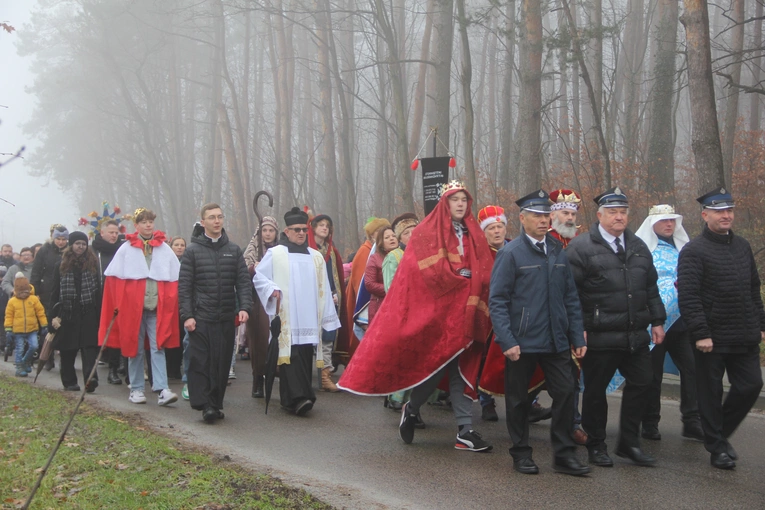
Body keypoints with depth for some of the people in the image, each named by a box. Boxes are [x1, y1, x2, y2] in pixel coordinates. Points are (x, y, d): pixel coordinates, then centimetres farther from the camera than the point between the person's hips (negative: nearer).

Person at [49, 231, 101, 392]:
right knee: (68, 349, 7)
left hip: (88, 312, -1)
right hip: (68, 312, 1)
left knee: (89, 346, -11)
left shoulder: (93, 263, 6)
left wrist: (99, 313, -3)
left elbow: (98, 290, 4)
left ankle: (90, 379, -20)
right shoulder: (62, 265, 5)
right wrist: (55, 314, -3)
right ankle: (69, 381, 18)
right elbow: (55, 292, 5)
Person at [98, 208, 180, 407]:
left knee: (158, 348, -5)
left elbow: (176, 279, 7)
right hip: (132, 306, -1)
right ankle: (136, 389, 15)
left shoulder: (164, 249, 7)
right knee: (135, 348, 6)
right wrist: (119, 305, -7)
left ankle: (162, 389, -9)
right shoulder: (126, 249, 3)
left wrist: (170, 301, -2)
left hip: (157, 308, 1)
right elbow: (114, 279, 1)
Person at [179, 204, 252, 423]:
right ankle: (204, 404, -2)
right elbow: (184, 286, 0)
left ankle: (216, 404, 14)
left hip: (226, 318, 2)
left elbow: (243, 282, 6)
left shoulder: (234, 250, 10)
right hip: (201, 317, -2)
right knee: (200, 362, -6)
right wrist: (187, 315, -8)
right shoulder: (192, 251, 3)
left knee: (222, 363, 5)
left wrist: (244, 307, -8)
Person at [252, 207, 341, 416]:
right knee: (291, 355, -13)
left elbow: (323, 289, 16)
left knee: (305, 356, 2)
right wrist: (272, 289, -15)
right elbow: (258, 277, 3)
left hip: (309, 320, 4)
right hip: (286, 319, -4)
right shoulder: (275, 254, 4)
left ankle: (298, 398, 10)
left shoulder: (316, 257, 15)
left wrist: (328, 317, 13)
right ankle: (298, 397, -19)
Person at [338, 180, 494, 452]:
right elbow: (433, 272, -11)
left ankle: (465, 431, 3)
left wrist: (467, 277, -12)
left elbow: (486, 273, 6)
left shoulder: (474, 234, 13)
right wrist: (461, 280, -9)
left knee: (462, 369, 2)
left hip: (465, 312, 5)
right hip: (435, 310, -5)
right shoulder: (427, 233, -1)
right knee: (436, 364, -5)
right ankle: (411, 409, 20)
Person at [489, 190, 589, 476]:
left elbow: (571, 298, 12)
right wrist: (507, 341, -16)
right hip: (522, 342, -4)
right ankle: (521, 454, 21)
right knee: (519, 399, 7)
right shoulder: (510, 254, -6)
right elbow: (497, 301, -9)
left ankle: (564, 454, 14)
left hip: (556, 341, 4)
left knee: (566, 393, 2)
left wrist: (577, 337, 6)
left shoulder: (558, 252, 10)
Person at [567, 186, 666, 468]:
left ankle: (629, 442, 23)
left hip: (636, 335, 6)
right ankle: (596, 445, 22)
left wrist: (657, 321, 14)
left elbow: (651, 288, 19)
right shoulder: (581, 247, -7)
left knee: (641, 383, 8)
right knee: (595, 390, 5)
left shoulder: (638, 247, 13)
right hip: (600, 336, -6)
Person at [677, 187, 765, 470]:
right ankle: (717, 447, 18)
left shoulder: (742, 246, 11)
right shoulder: (694, 251, -10)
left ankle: (720, 433, 27)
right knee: (711, 393, 4)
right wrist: (700, 334, -20)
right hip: (712, 338, -6)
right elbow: (688, 297, -16)